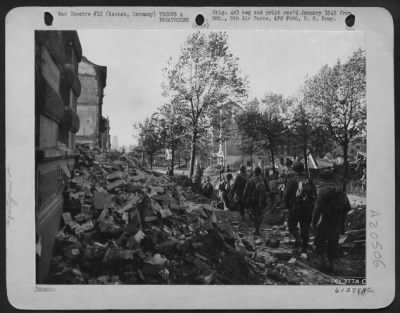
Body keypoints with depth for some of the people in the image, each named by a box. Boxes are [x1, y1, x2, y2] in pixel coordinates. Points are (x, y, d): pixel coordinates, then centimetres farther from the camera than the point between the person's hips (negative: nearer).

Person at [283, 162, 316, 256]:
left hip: (295, 208, -3)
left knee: (292, 225, 14)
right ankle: (304, 251, 11)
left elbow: (286, 194, -9)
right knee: (305, 229, 9)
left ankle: (298, 238, -15)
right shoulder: (308, 180, 6)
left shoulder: (291, 180, -6)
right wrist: (311, 205, 16)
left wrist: (287, 205, 6)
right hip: (308, 209, 3)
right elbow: (315, 194, 6)